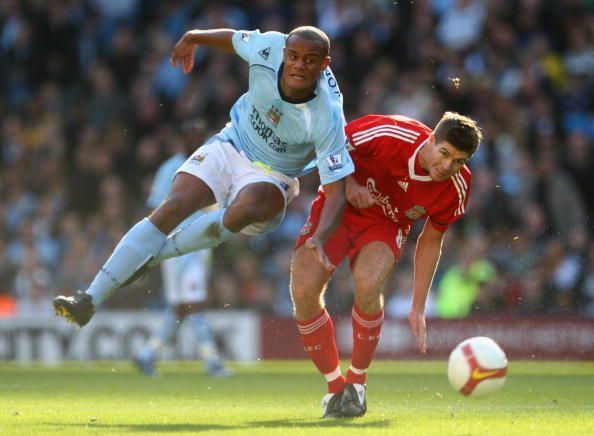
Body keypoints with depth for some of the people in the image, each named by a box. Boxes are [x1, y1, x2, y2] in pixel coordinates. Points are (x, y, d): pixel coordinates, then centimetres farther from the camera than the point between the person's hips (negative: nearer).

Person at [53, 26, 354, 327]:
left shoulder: (327, 118, -29)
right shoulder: (269, 48, -20)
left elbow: (336, 189, -29)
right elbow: (235, 38, 4)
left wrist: (320, 237, -44)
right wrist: (194, 37, 17)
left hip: (272, 177, -4)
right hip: (230, 146, 4)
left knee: (245, 209, -37)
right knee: (173, 207, -15)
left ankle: (159, 253, -13)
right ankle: (91, 299, -15)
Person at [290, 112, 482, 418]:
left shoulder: (456, 189, -18)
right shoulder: (390, 134, -30)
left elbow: (430, 241, -2)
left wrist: (418, 308, -1)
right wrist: (347, 183, -29)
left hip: (385, 225, 1)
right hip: (337, 205, 0)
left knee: (368, 284, -32)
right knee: (304, 290, -19)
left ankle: (357, 380, -8)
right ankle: (335, 386, 2)